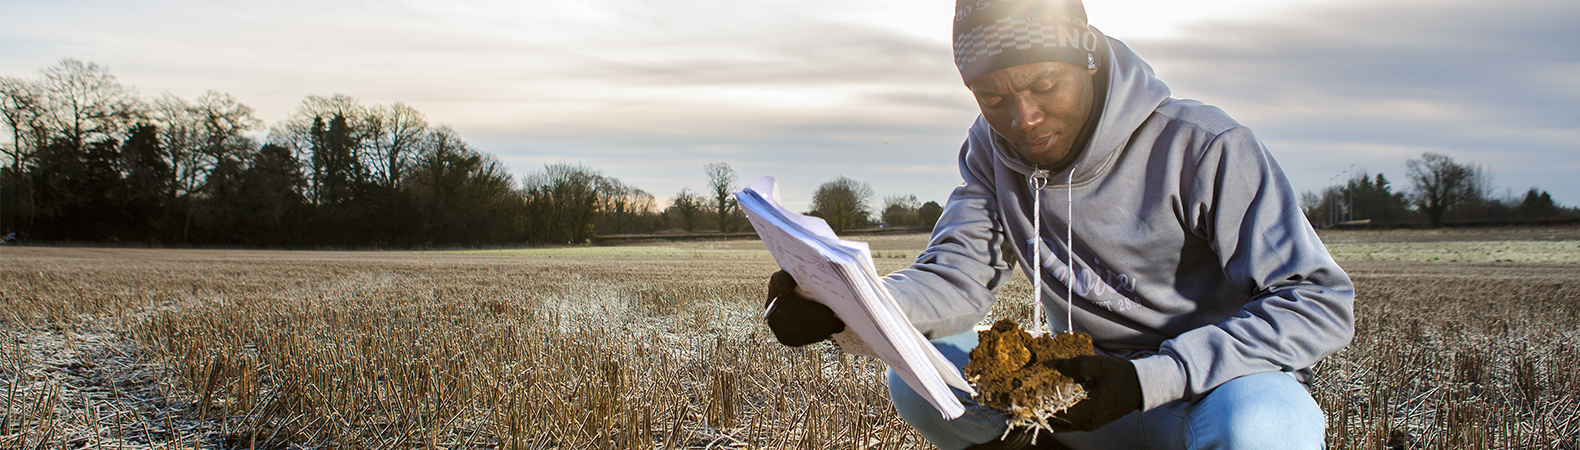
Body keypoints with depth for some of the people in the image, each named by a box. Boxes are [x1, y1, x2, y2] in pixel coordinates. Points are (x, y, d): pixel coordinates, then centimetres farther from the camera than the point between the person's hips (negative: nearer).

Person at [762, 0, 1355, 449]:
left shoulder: (1201, 149, -20)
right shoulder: (993, 150, -2)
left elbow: (1322, 304, -21)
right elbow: (957, 277, -11)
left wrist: (1148, 380, -32)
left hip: (1217, 384, -4)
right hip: (1094, 388, 4)